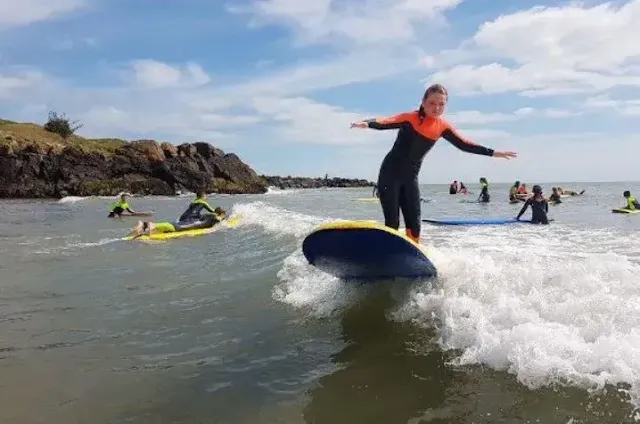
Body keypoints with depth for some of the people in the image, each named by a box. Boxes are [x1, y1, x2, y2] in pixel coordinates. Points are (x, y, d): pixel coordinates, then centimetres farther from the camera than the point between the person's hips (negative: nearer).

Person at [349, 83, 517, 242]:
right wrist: (367, 124, -52)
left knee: (414, 225, 2)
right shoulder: (410, 118, -15)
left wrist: (493, 153, 7)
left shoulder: (442, 127, 1)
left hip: (410, 177, 5)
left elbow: (463, 144, 7)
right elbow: (388, 122, -31)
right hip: (390, 174, -5)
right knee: (392, 224, -8)